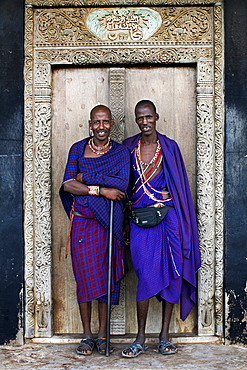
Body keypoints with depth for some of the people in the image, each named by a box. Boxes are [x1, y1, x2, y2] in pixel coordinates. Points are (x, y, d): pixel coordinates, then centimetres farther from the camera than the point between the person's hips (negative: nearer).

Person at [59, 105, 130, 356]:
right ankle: (86, 336, 13)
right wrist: (101, 189, -14)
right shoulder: (77, 149, 6)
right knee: (85, 276, 1)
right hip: (83, 220, 0)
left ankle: (102, 335, 14)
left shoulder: (121, 152, 5)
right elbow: (67, 185, -5)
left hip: (109, 221, 0)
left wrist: (86, 178, -11)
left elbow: (122, 184, -10)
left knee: (107, 275, 3)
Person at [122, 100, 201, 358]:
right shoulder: (128, 148, 7)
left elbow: (180, 186, 5)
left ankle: (164, 336, 14)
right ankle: (140, 339, 7)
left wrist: (182, 222, 0)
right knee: (145, 275, -3)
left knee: (170, 273, 2)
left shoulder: (169, 147, 4)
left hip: (167, 217, 0)